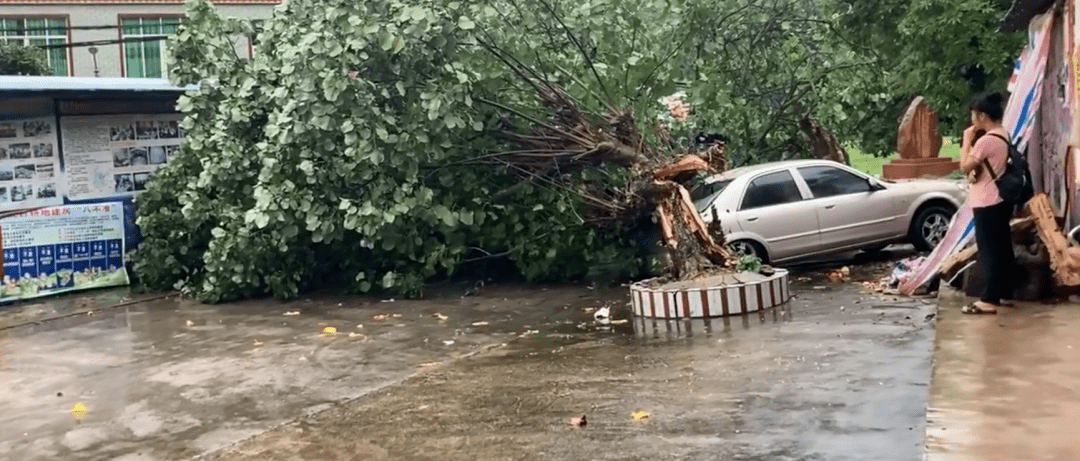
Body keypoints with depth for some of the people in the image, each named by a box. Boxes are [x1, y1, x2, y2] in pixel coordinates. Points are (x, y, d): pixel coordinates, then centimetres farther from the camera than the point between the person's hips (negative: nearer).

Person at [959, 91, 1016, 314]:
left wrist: (967, 140, -7)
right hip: (1001, 200, 10)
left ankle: (989, 300, -4)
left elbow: (965, 166, -13)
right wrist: (976, 171, 3)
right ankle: (1004, 293, 23)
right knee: (1002, 248, 14)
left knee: (989, 251, -6)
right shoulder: (1004, 136, 10)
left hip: (987, 204, -10)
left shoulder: (986, 140, -21)